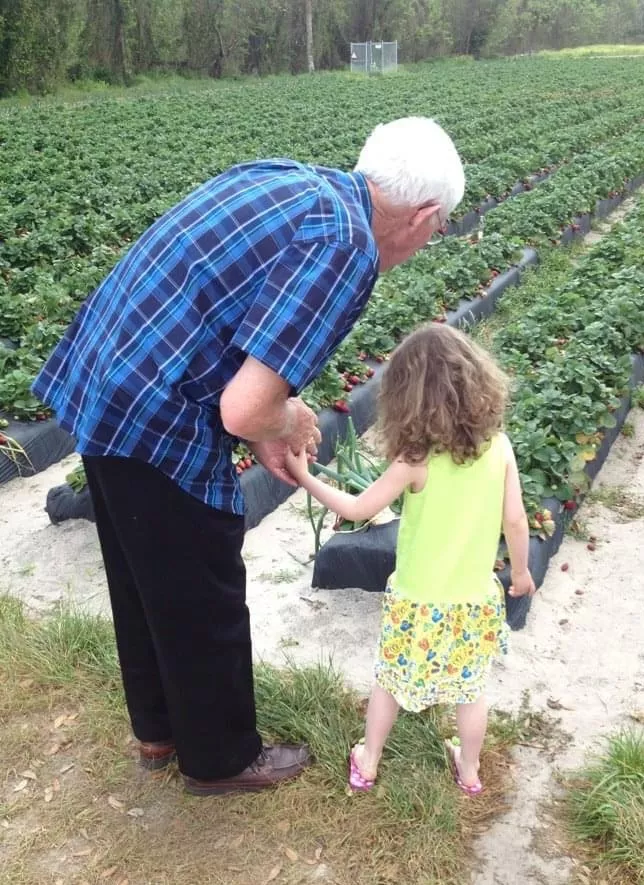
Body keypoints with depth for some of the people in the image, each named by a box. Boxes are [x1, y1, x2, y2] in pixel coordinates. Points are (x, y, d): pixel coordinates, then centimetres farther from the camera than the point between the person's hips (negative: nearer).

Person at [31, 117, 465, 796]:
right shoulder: (346, 246, -18)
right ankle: (221, 757, 37)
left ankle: (160, 729, 48)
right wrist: (284, 424, -3)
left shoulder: (285, 179, 10)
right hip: (157, 425, -9)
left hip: (92, 385, 9)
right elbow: (245, 410, -26)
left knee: (144, 584, 25)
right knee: (204, 606, 13)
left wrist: (271, 416, 15)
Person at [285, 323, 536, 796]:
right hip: (475, 599, 3)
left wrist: (305, 476, -3)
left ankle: (367, 765, 37)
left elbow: (357, 509, -15)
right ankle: (470, 772, 41)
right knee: (471, 688, 22)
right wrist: (521, 571, 11)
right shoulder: (499, 447, -13)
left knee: (390, 681, 19)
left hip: (419, 603, -3)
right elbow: (515, 521, -6)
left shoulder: (416, 461, -23)